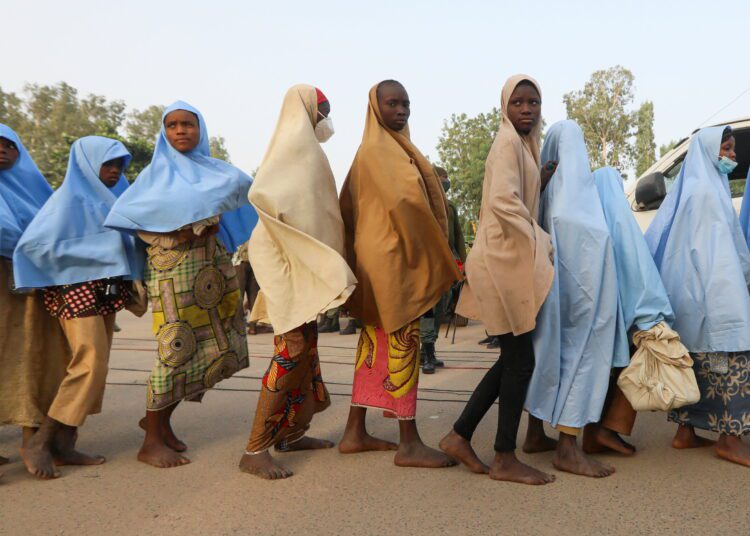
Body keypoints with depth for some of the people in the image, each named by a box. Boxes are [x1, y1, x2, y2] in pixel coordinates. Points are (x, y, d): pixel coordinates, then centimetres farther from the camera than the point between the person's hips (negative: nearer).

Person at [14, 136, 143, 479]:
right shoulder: (71, 197, -6)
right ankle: (39, 442, -2)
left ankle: (63, 444, 11)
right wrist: (96, 252, -13)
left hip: (105, 290, 7)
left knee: (95, 367, 4)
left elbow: (122, 242, 20)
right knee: (90, 364, -14)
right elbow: (38, 243, -13)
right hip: (76, 290, -7)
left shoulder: (115, 197, 15)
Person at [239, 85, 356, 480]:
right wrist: (293, 240, -18)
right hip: (286, 261, -10)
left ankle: (291, 433, 25)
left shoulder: (306, 149, 17)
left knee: (306, 346, 13)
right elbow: (261, 193, -26)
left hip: (305, 262, 10)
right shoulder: (293, 144, -11)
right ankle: (255, 450, -1)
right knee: (291, 349, -9)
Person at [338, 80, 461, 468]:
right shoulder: (378, 150, -10)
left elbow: (347, 206, 23)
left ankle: (355, 433, 19)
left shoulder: (390, 148, 21)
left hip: (379, 257, 10)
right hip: (393, 258, -10)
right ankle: (408, 443, 3)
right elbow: (406, 201, -22)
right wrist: (439, 258, -14)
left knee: (375, 344, 11)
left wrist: (357, 253, 20)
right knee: (403, 345, -6)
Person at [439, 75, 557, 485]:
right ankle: (505, 459, 11)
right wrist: (541, 245, -15)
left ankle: (460, 436, 19)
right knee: (520, 361, -2)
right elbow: (504, 201, -21)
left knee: (512, 359, 12)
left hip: (512, 258, 9)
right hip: (506, 259, -9)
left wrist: (544, 183, 6)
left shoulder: (523, 143, 21)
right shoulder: (508, 141, -8)